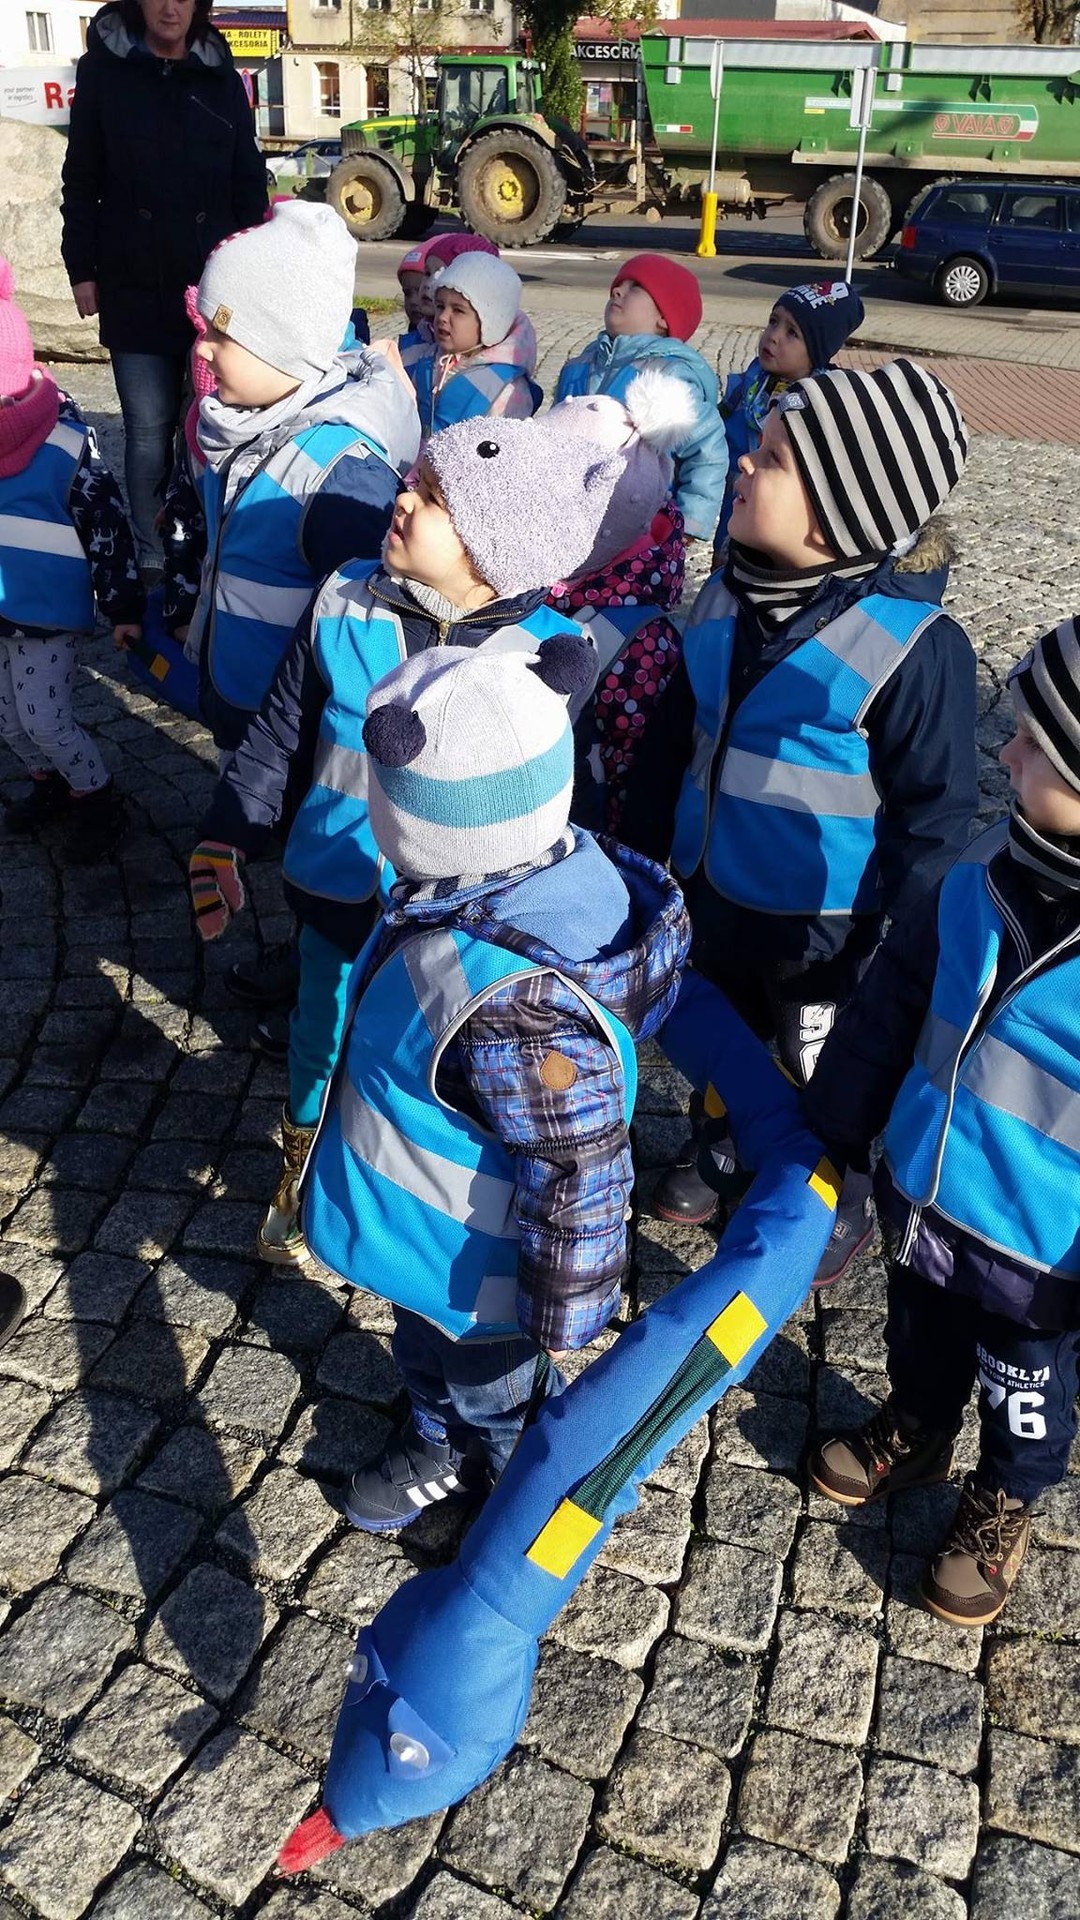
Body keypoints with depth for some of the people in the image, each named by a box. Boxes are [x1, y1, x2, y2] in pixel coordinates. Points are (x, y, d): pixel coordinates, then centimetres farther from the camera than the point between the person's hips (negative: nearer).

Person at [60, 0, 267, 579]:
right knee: (149, 428, -4)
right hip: (134, 285, -1)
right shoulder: (103, 69, 7)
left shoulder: (220, 76, 11)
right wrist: (81, 269, 0)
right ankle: (151, 558, 5)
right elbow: (81, 179, 6)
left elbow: (249, 183, 11)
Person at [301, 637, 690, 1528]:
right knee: (426, 1353, 35)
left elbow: (583, 1177, -34)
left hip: (478, 1274, -8)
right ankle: (438, 1446, 65)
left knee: (500, 1398, 24)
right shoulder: (551, 863, -18)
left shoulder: (516, 1007, -46)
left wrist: (564, 1317, -18)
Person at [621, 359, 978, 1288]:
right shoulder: (729, 598, -5)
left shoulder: (916, 646, -25)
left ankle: (840, 1208, 44)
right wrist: (642, 850, 12)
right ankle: (715, 1149, 55)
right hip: (714, 891, 6)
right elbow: (675, 733, 7)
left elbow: (933, 815, -18)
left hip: (822, 925, -6)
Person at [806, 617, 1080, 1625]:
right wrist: (831, 1141, 7)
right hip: (918, 1203, 4)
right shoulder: (995, 863, -16)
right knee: (919, 1350, 33)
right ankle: (914, 1433, 63)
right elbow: (892, 1000, -1)